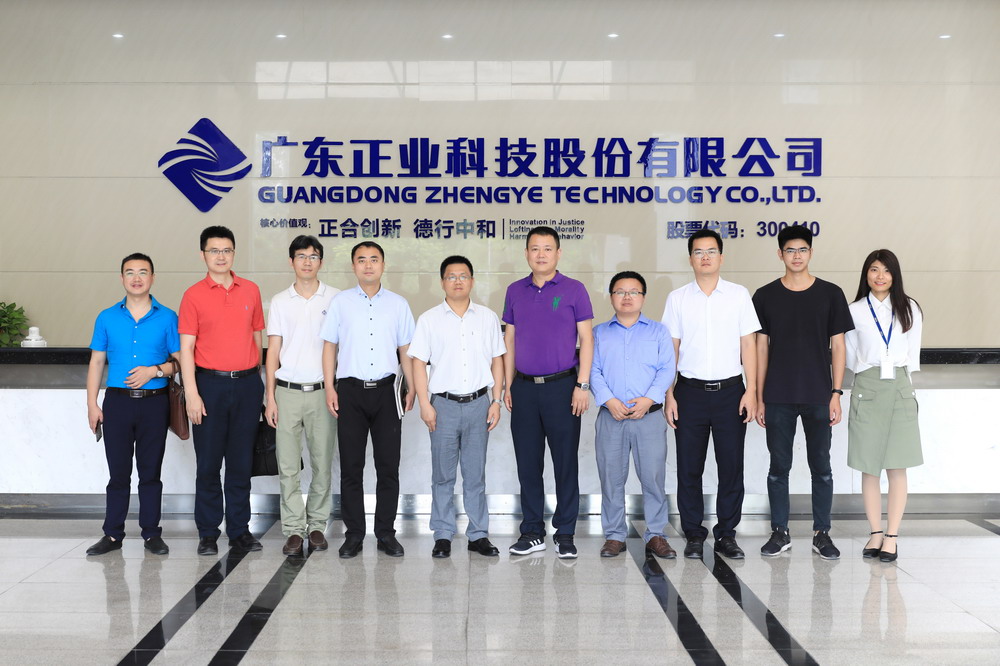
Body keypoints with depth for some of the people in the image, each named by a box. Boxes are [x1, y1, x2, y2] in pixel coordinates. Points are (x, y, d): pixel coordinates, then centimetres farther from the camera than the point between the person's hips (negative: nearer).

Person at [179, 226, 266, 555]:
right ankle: (208, 533, 13)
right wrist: (191, 393, -12)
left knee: (241, 461, 8)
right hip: (210, 383, -2)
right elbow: (186, 347, -4)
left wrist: (257, 379, 10)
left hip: (247, 383, 3)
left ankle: (240, 530, 17)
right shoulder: (194, 294, -1)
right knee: (208, 462, 3)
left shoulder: (251, 290, 8)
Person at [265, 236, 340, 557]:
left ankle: (317, 525, 17)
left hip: (322, 391, -1)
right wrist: (270, 397, 2)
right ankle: (293, 530, 8)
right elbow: (273, 351, 8)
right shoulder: (280, 301, 7)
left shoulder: (335, 298, 3)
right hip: (287, 392, 1)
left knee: (322, 463, 5)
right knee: (288, 465, 1)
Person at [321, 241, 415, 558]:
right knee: (351, 467, 3)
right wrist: (330, 387, -2)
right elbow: (330, 346, 5)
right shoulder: (341, 302, 5)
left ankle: (386, 533, 13)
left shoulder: (398, 304, 8)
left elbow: (406, 350, 10)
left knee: (388, 466, 3)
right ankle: (354, 534, 13)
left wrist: (411, 389, 5)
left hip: (386, 389, 1)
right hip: (350, 390, 0)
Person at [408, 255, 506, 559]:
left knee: (476, 474, 7)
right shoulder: (429, 319, 3)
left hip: (478, 403, 1)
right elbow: (419, 363, 1)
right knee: (443, 475, 5)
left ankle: (479, 534, 15)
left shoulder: (488, 317, 8)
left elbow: (497, 361, 9)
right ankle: (443, 536, 13)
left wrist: (496, 401, 2)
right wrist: (425, 404, -6)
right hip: (444, 404, -1)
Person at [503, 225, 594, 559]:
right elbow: (510, 340, 12)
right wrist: (508, 385, 6)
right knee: (528, 463, 8)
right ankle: (532, 532, 18)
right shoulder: (515, 291, 9)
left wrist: (582, 385, -9)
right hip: (524, 388, 3)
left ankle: (565, 534, 11)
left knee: (565, 462, 1)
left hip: (562, 385, -3)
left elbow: (586, 339, -2)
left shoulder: (574, 290, 0)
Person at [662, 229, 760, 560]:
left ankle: (726, 534, 15)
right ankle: (694, 535, 16)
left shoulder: (739, 295, 4)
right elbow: (671, 349, 5)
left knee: (731, 466, 3)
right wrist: (669, 395, -1)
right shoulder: (677, 298, 4)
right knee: (689, 467, 4)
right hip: (690, 392, 0)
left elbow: (748, 344, 4)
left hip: (730, 390, 0)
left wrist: (751, 391, -3)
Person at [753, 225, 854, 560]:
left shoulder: (830, 294, 3)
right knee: (779, 467, 6)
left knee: (821, 467, 6)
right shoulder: (765, 296, 4)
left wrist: (836, 393, -4)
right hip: (778, 398, 1)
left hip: (818, 397, 0)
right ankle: (780, 532, 17)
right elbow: (761, 347, 6)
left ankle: (822, 533, 16)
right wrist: (759, 398, 2)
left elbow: (838, 345, 3)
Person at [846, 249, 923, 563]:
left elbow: (913, 352, 12)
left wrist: (900, 377, 12)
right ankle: (875, 533, 11)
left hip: (899, 388, 1)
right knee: (869, 467, 2)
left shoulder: (909, 309, 6)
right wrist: (869, 375, 12)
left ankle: (891, 537, 4)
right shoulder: (855, 311, 3)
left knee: (897, 467, -1)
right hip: (866, 389, 0)